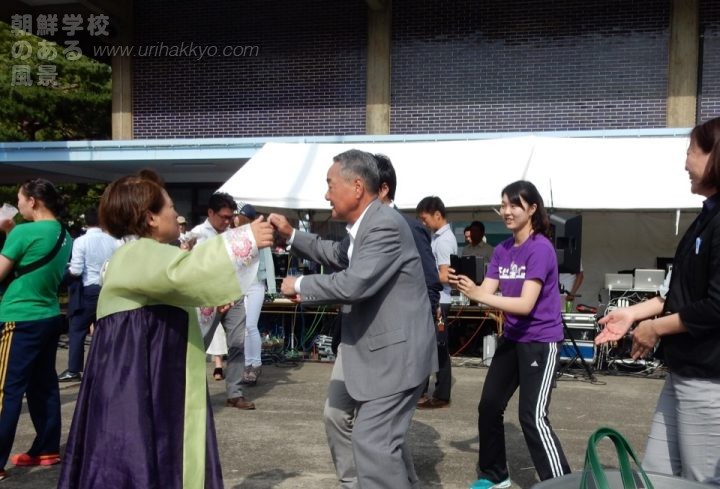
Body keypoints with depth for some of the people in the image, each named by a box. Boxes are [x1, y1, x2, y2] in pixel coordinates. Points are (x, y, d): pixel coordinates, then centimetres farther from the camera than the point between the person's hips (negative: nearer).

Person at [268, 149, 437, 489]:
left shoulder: (387, 225, -25)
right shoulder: (361, 225, 6)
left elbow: (353, 284, -34)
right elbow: (337, 255, 26)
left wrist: (299, 285, -18)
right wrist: (291, 236, 16)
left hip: (395, 350, -11)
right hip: (364, 344, 11)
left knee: (372, 441, -11)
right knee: (336, 414, 25)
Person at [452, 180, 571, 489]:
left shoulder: (541, 249, -19)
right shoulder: (502, 250, 4)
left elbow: (526, 304, -27)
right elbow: (486, 292, -4)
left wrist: (479, 296, -37)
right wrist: (464, 287, -26)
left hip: (540, 342, -8)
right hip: (512, 339, 8)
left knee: (532, 417, -13)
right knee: (488, 406, 13)